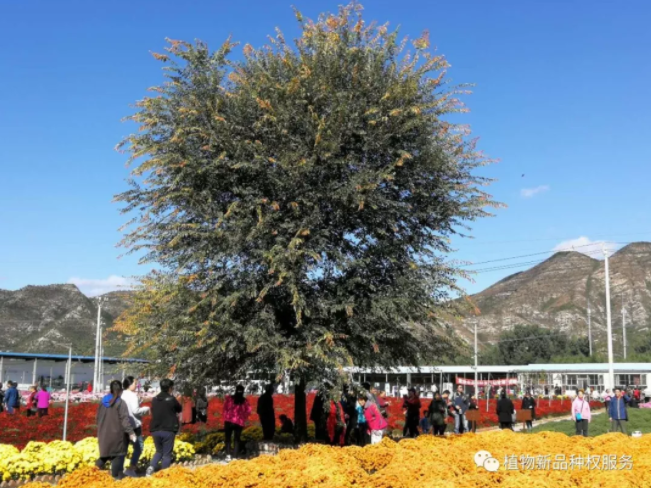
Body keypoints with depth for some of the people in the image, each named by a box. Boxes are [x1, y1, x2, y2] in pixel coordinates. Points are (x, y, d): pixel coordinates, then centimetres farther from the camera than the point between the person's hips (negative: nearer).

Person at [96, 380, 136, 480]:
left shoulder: (103, 402, 5)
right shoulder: (121, 403, -15)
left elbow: (99, 418, 13)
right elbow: (125, 419, -20)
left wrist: (99, 432, 24)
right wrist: (130, 432, -17)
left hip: (105, 433, 6)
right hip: (117, 433, -6)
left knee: (107, 450, 22)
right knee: (118, 454, 3)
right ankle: (116, 474, 5)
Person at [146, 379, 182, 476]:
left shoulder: (154, 399, 7)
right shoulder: (171, 399, -10)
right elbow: (180, 409, 4)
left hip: (155, 430, 5)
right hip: (168, 430, -5)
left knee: (159, 451, 20)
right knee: (167, 454, 5)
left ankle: (151, 467, -2)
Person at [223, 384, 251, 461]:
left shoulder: (229, 398, -5)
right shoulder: (245, 401, 0)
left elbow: (225, 408, -6)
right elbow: (248, 411, -2)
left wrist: (226, 418, 4)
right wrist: (243, 419, 9)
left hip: (229, 421, -1)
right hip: (239, 422, 1)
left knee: (228, 438, 9)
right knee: (237, 439, 10)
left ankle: (228, 454, -6)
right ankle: (235, 456, 3)